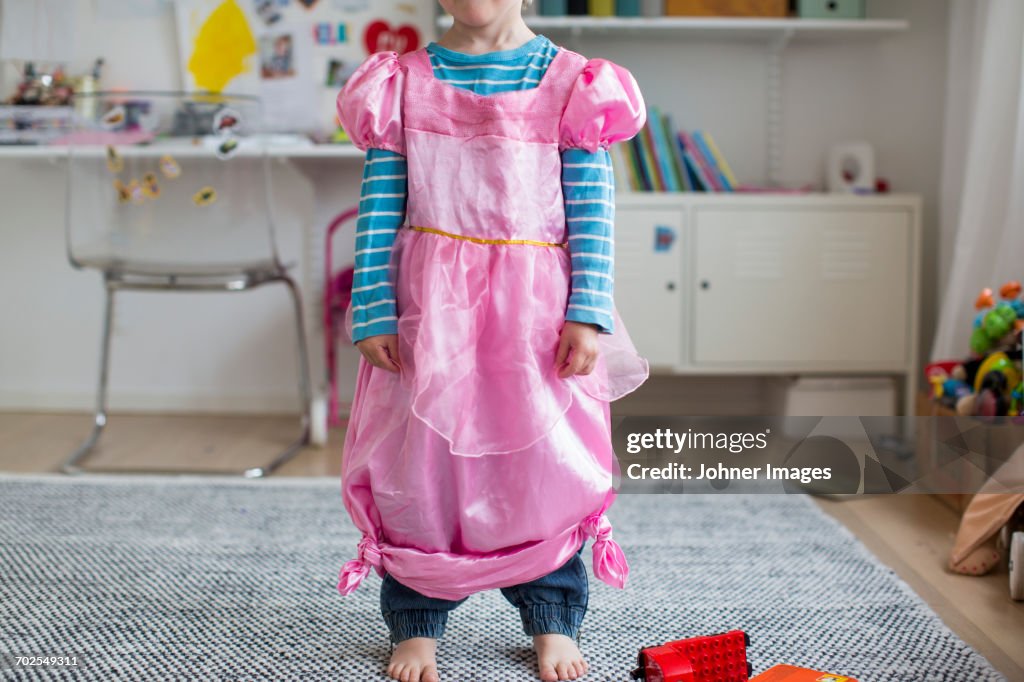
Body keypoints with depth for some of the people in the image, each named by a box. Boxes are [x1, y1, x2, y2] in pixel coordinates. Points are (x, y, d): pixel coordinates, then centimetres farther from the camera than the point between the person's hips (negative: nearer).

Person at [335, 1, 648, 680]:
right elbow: (379, 210, 4)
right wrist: (373, 311, -2)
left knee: (543, 459, 4)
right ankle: (416, 623, 20)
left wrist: (589, 315, -7)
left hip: (536, 309, 0)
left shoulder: (572, 84, 2)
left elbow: (594, 212, -1)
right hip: (429, 305, 1)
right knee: (422, 458, 4)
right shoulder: (402, 84, 5)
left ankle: (553, 622, 23)